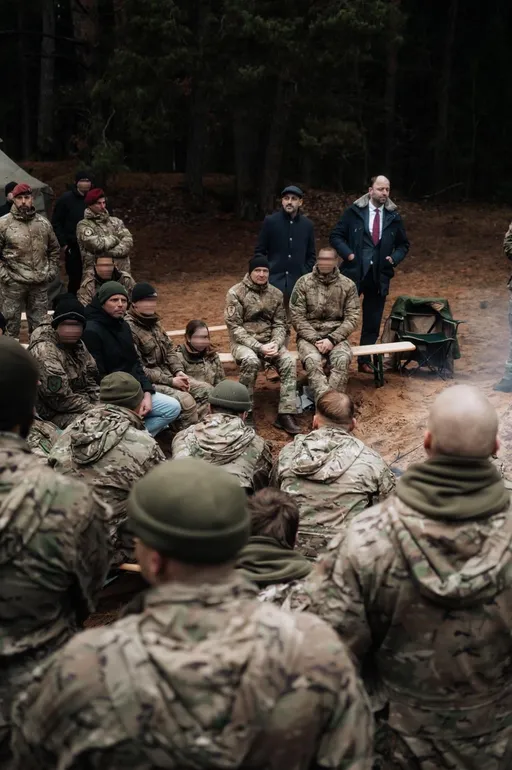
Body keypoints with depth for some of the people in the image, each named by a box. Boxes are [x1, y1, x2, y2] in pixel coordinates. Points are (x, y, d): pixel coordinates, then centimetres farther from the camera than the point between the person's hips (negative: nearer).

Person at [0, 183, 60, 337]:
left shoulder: (43, 223, 7)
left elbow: (54, 249, 18)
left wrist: (52, 270, 9)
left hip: (40, 283, 4)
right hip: (13, 283, -3)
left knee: (39, 324, 14)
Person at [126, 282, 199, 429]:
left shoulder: (153, 321, 9)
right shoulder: (129, 328, -17)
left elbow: (169, 349, 13)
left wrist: (179, 371, -6)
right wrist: (170, 381, -19)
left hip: (166, 374, 9)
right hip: (147, 381, -9)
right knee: (186, 401, -25)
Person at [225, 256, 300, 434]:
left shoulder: (276, 294, 7)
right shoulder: (236, 293, -8)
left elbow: (280, 324, 7)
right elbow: (235, 327, -12)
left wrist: (275, 343, -16)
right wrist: (258, 347, -22)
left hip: (269, 341, 4)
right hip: (243, 342, -4)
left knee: (289, 362, -24)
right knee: (251, 361, -37)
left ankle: (285, 414, -22)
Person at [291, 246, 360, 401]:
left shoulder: (348, 285, 4)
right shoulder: (303, 283, 1)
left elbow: (352, 318, 0)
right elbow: (297, 317, -3)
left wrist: (332, 339, -14)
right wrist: (315, 339, -15)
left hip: (336, 336, 1)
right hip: (309, 336, -1)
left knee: (342, 360, -33)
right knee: (313, 361, -34)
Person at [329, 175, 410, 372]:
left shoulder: (393, 216, 6)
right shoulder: (354, 211, -2)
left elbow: (403, 244, 16)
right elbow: (336, 236, 1)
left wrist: (394, 258, -2)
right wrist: (348, 254, -12)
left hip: (379, 276, 3)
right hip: (354, 272, -3)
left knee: (372, 322, 9)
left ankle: (365, 361, 19)